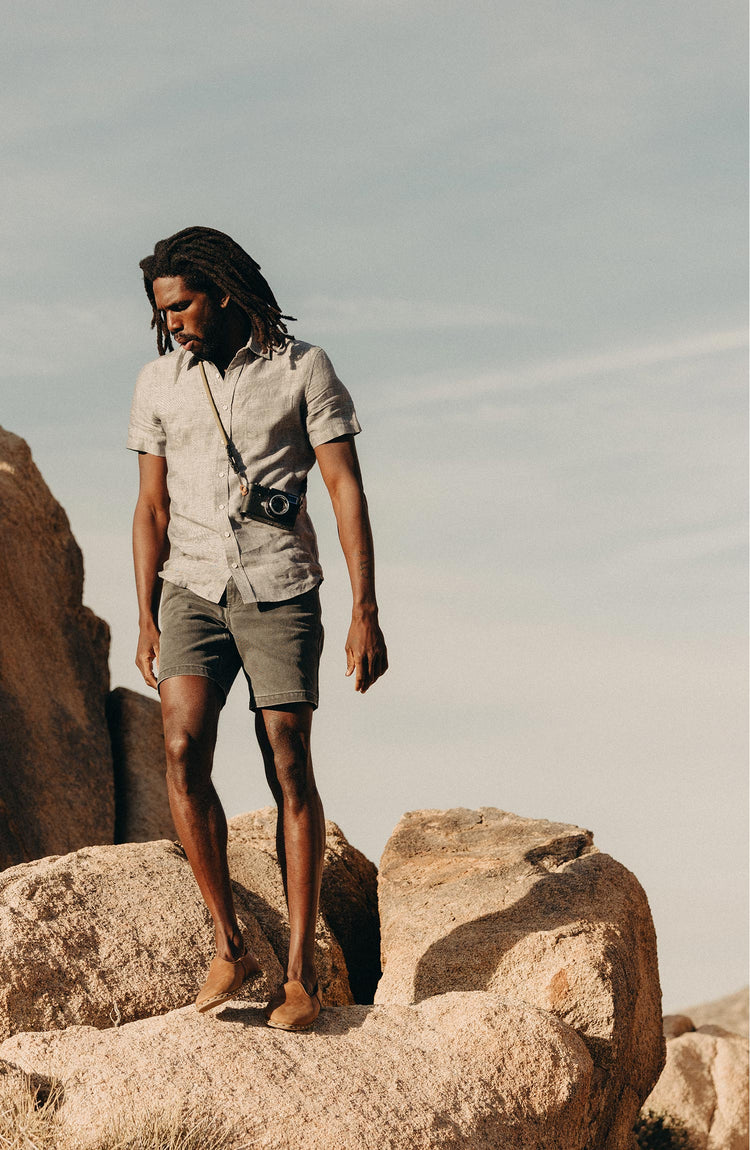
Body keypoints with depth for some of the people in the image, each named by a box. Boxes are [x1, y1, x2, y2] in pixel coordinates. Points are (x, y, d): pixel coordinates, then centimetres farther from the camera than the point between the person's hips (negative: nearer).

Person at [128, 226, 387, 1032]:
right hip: (194, 590, 3)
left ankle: (301, 972, 2)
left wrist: (365, 612, -11)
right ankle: (229, 946, -5)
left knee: (289, 770, -5)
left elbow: (347, 491, -5)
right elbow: (151, 507, 12)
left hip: (279, 592, -2)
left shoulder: (303, 369, -3)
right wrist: (146, 618, 5)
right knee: (184, 752, -16)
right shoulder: (158, 384, 7)